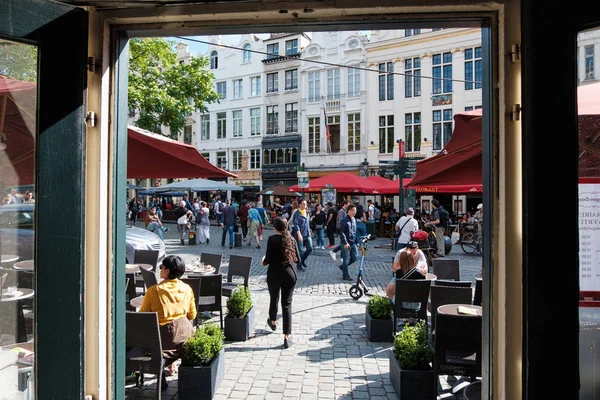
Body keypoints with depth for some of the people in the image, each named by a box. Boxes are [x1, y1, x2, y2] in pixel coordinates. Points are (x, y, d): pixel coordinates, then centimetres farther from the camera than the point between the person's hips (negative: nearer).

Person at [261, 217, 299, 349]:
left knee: (274, 299, 22)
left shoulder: (272, 239, -10)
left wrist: (263, 262, 8)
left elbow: (268, 259, -15)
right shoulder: (291, 239, 1)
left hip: (274, 275, -2)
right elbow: (297, 259, 4)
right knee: (287, 304, 3)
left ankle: (273, 322, 49)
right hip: (289, 274, 2)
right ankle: (287, 337, -1)